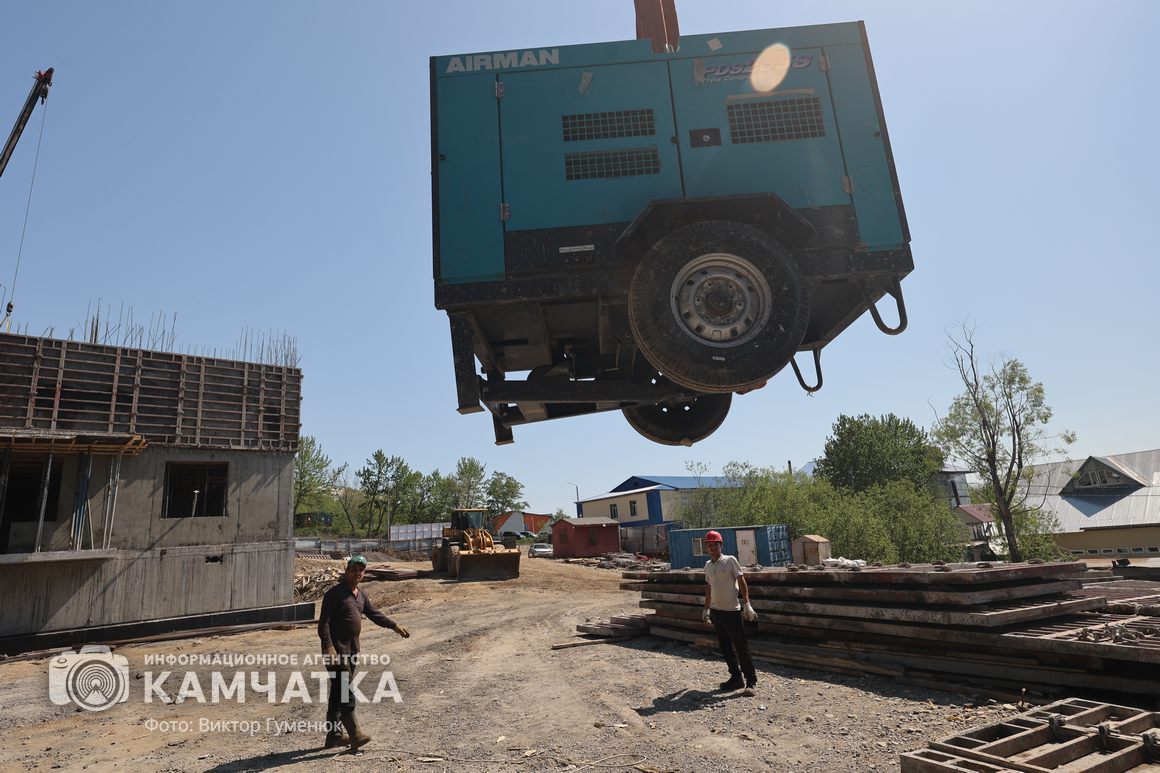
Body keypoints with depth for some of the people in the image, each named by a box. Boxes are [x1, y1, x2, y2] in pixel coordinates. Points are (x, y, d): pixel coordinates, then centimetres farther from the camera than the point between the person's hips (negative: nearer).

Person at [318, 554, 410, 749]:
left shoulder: (361, 595, 14)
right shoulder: (334, 593, -10)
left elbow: (375, 614, 21)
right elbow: (324, 622, -15)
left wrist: (395, 626, 14)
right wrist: (328, 646, -25)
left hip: (353, 650, 8)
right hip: (336, 650, -8)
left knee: (338, 693, 13)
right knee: (345, 691, -9)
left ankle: (333, 735, 21)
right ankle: (355, 735, -8)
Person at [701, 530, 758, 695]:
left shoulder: (730, 560, -8)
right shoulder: (708, 565, 9)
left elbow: (741, 582, -10)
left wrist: (747, 604, -18)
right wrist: (706, 609, 20)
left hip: (732, 611, -6)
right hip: (715, 612, 6)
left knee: (741, 647, -3)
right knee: (725, 647, 12)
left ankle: (751, 680, 7)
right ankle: (736, 678, 22)